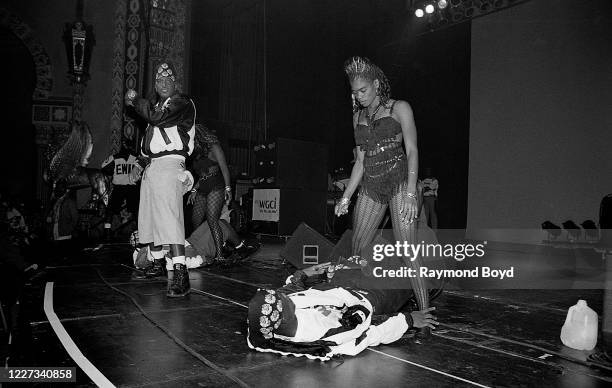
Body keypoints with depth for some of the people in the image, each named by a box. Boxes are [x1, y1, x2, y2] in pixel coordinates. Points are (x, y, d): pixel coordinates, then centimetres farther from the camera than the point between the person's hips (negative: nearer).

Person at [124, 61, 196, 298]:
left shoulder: (182, 103, -2)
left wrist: (134, 99, -3)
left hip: (169, 164, -9)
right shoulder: (157, 104, 25)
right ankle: (158, 263, 28)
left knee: (169, 217, -21)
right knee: (147, 217, 13)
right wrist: (141, 163, 20)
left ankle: (180, 274, -26)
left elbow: (156, 117, -19)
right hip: (151, 167, 9)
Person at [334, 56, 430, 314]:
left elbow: (412, 151, -6)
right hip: (370, 186, 6)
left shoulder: (399, 108, 3)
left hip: (399, 181, -5)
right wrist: (346, 196, 13)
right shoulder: (358, 116, 18)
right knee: (357, 252, 2)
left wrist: (411, 193, -17)